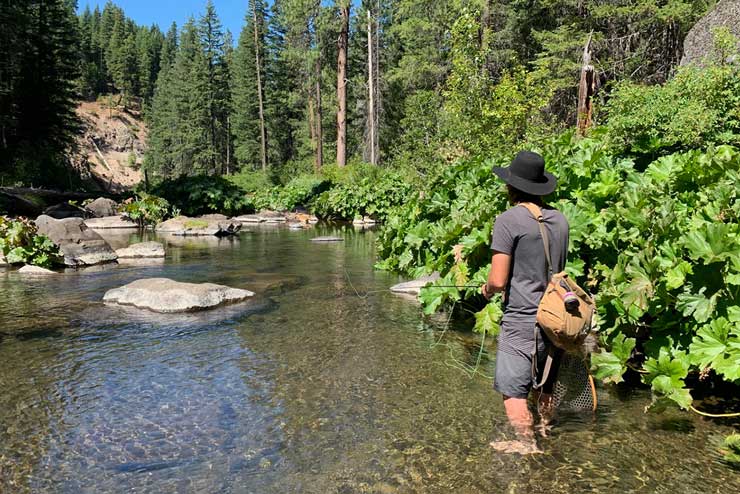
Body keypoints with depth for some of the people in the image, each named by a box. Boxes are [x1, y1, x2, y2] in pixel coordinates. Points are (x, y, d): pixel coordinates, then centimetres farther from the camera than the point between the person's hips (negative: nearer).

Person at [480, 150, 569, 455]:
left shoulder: (509, 220, -15)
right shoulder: (560, 220, 4)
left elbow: (498, 280, -18)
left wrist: (487, 289, 3)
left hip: (521, 319, -7)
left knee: (513, 389, 4)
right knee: (546, 384, 23)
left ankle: (526, 445, 11)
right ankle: (545, 431, 41)